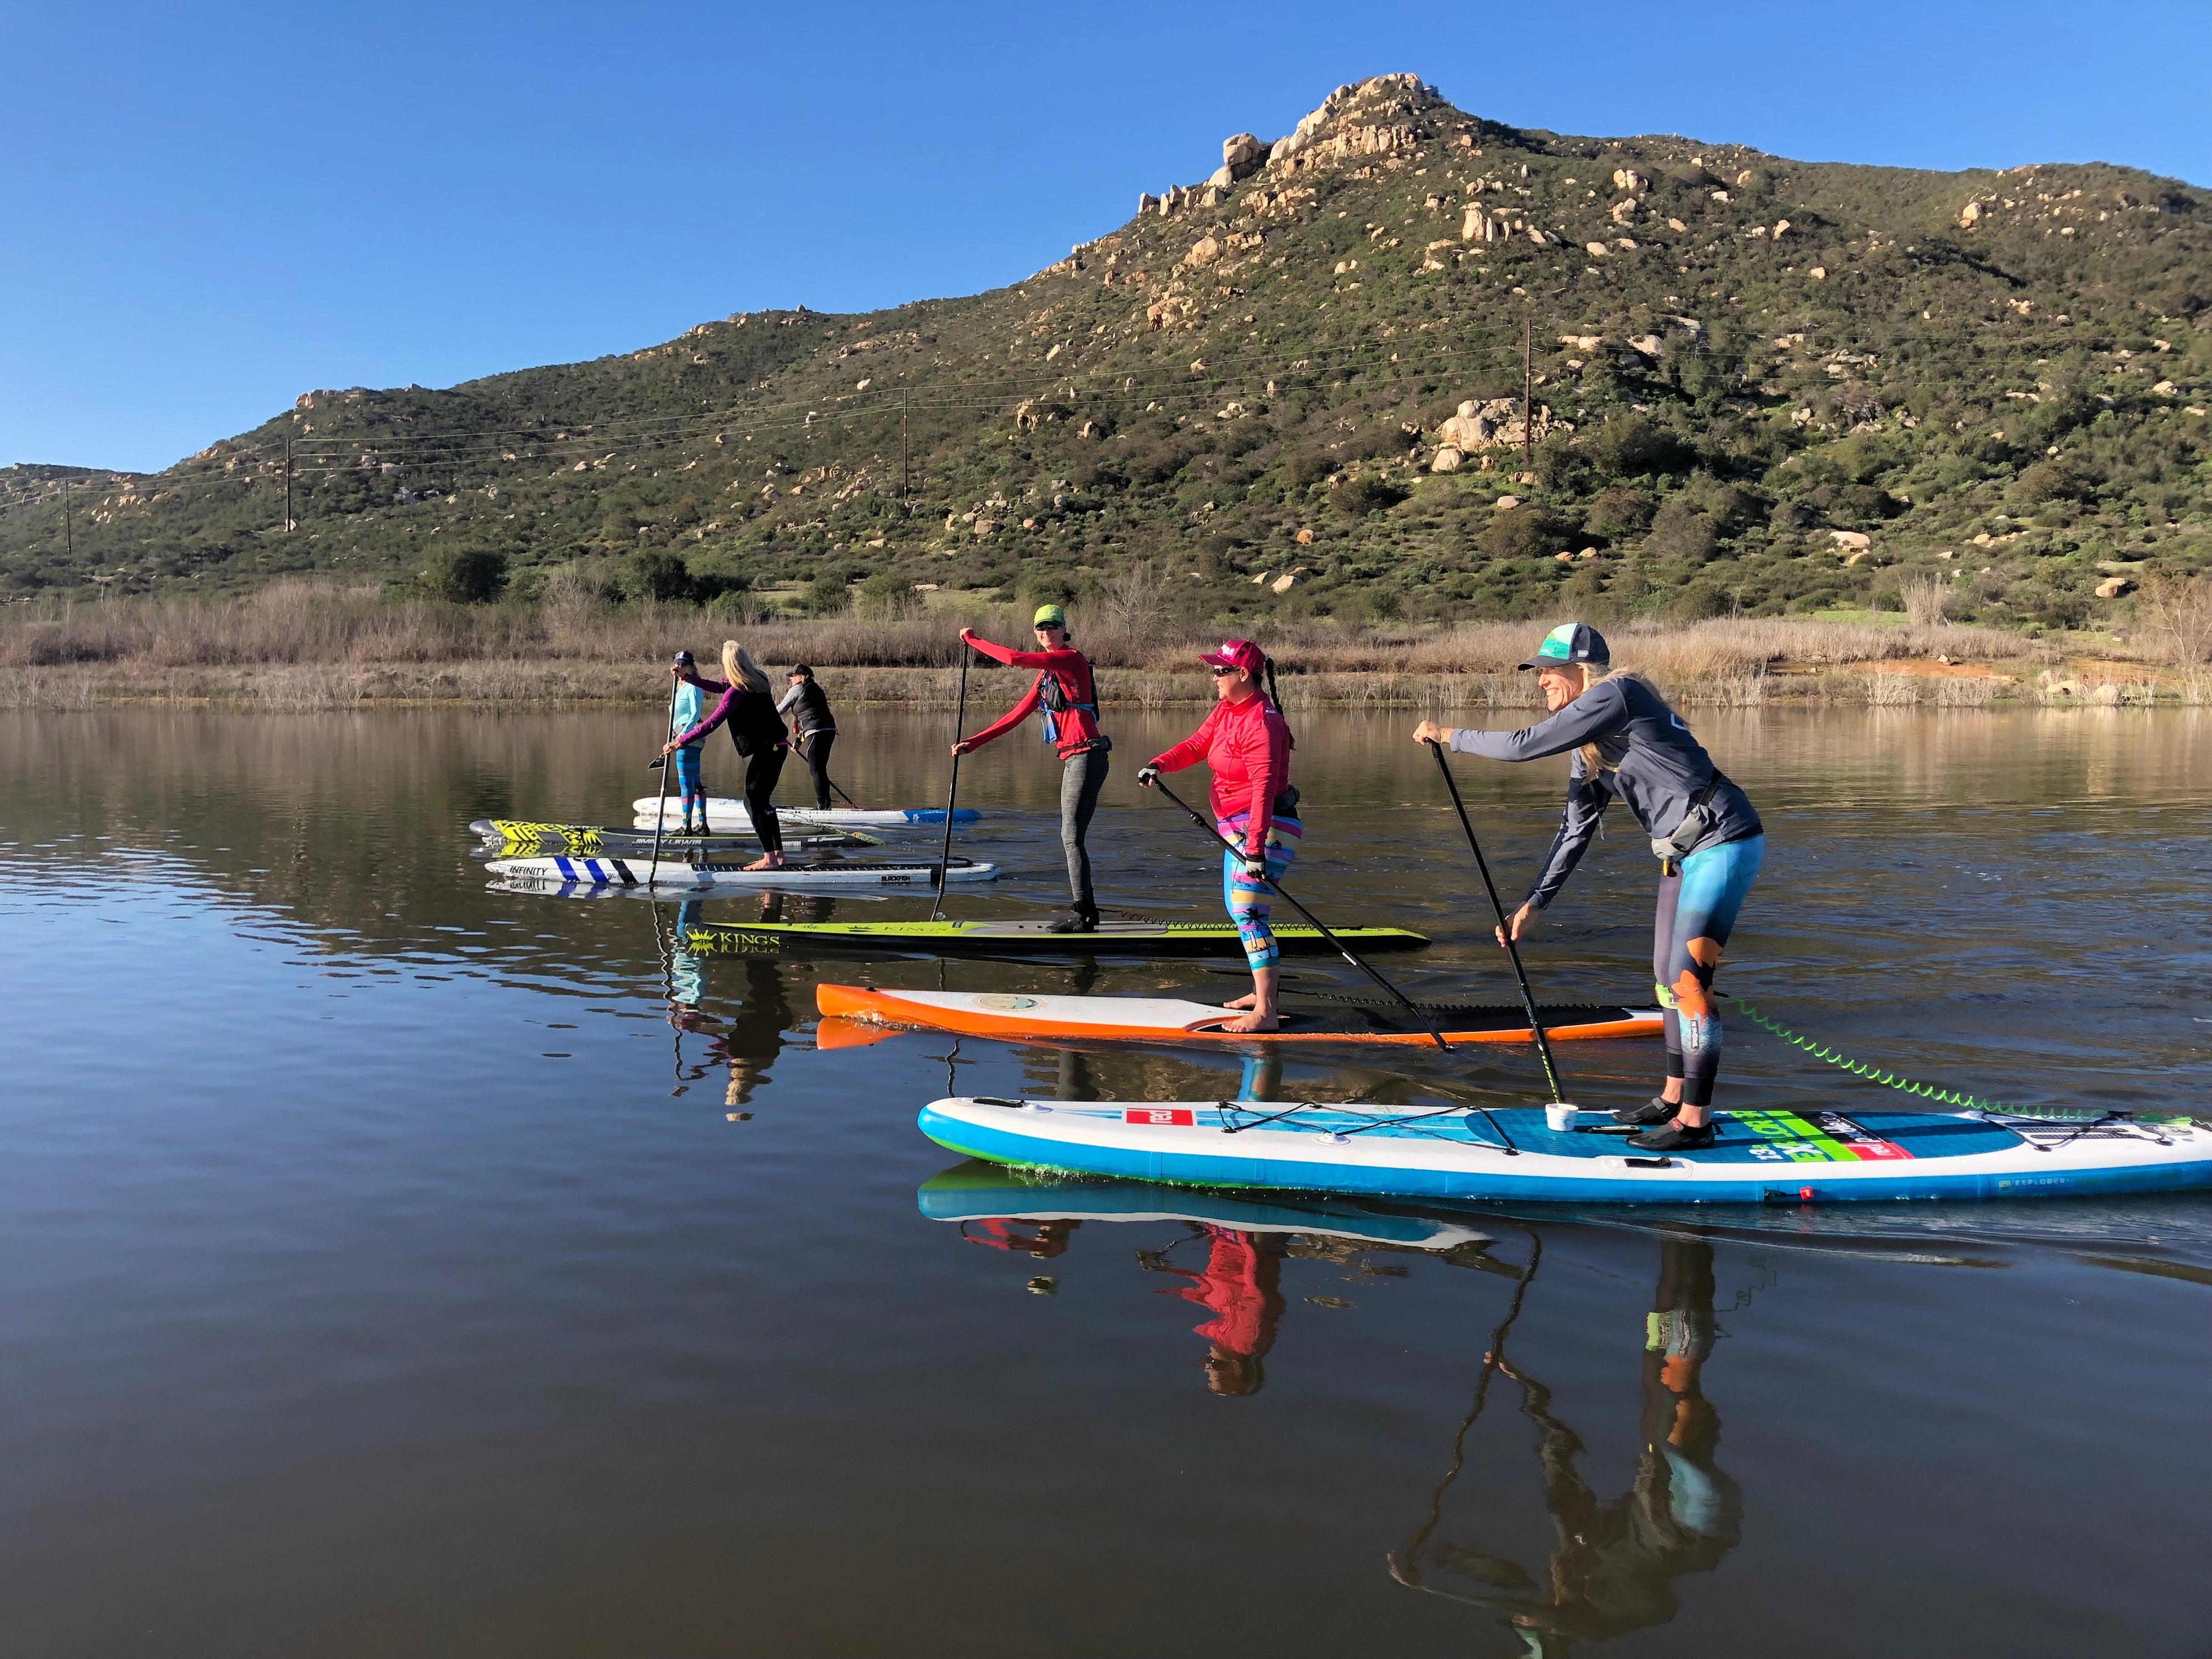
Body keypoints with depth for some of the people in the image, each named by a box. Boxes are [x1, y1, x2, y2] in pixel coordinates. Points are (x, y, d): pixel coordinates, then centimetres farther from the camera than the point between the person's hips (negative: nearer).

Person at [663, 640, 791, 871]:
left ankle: (770, 858, -5)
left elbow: (712, 723, -20)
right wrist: (687, 676, 18)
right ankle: (777, 855, 17)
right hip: (776, 747, 9)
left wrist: (680, 741, -17)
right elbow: (719, 687, 23)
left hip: (766, 749, -9)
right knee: (760, 801, 14)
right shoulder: (755, 679, 9)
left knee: (756, 802, -5)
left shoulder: (737, 691, -18)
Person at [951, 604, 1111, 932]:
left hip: (1086, 755, -10)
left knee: (1071, 837, -9)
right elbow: (1017, 715, 17)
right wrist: (974, 743, 12)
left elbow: (1015, 659, -20)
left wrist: (973, 641, -9)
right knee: (1071, 837, 12)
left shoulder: (1072, 658, -10)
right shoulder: (1046, 675, 18)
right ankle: (1085, 912, 19)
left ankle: (1082, 916, -5)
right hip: (1072, 758, 10)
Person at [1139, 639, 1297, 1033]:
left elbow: (1264, 789, -29)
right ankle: (1267, 988, 36)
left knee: (1247, 912, -16)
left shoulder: (1260, 723, -22)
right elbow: (1196, 745, 6)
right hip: (1237, 826, 11)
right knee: (1239, 908, 21)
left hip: (1267, 828, -11)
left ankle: (1265, 1012, -16)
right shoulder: (1225, 709, 9)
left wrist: (1255, 848, -34)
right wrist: (1159, 764, -14)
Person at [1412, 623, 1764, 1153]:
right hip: (1685, 851, 10)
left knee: (1687, 976, -10)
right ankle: (1673, 1099, 27)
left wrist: (1448, 735, -7)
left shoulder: (1613, 695, -16)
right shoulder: (1590, 741, 13)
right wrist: (1534, 902, 11)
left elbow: (1525, 745, -20)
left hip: (1724, 844, -10)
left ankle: (1694, 1122, -3)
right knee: (1667, 975, 15)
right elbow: (1577, 827, 14)